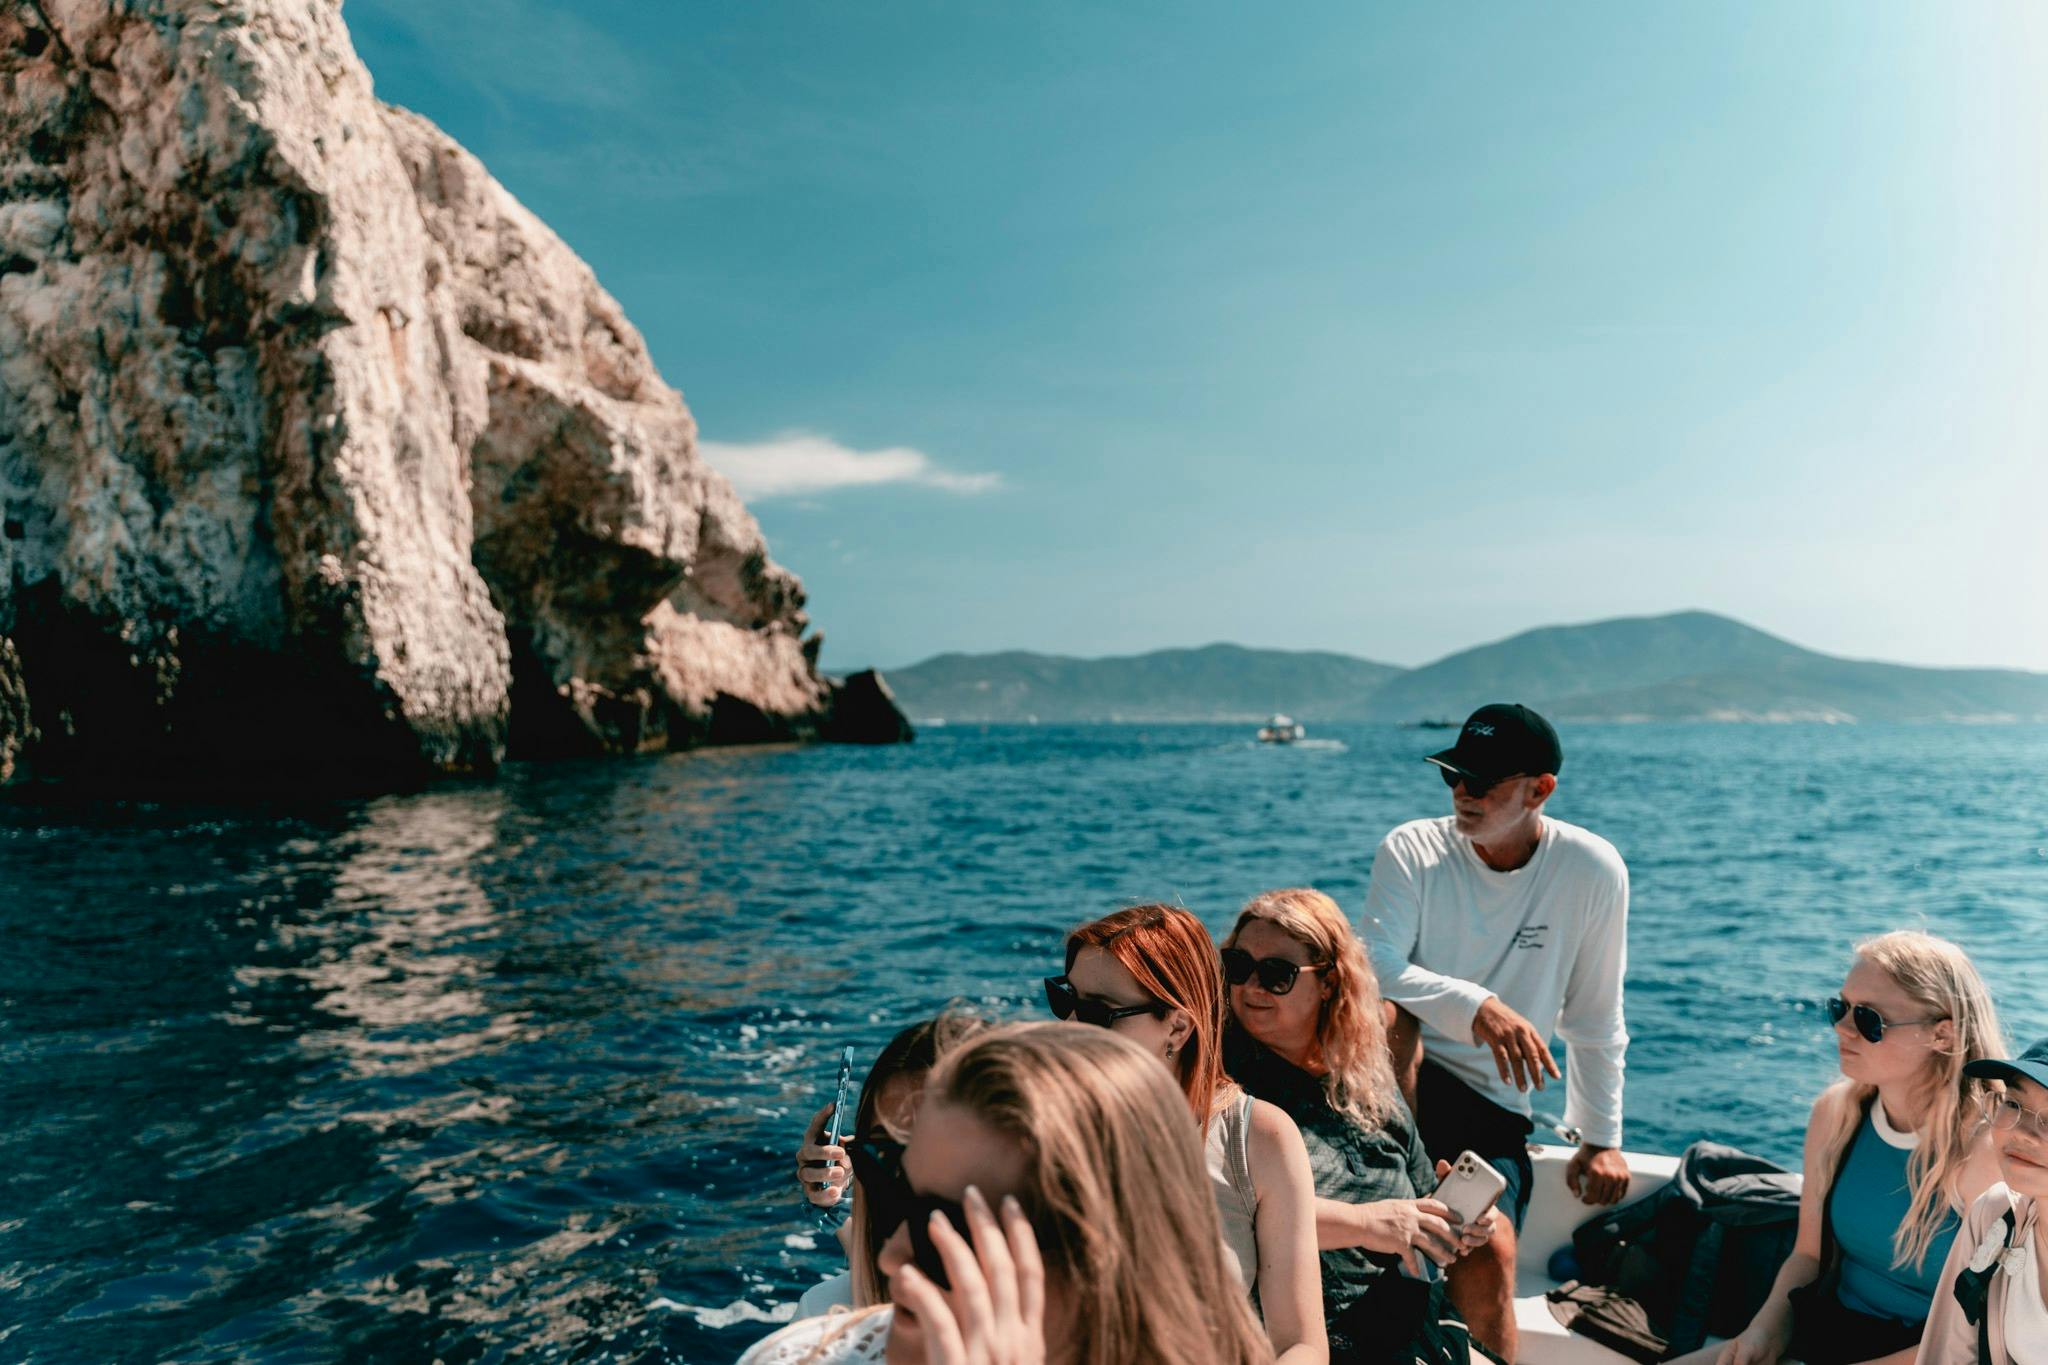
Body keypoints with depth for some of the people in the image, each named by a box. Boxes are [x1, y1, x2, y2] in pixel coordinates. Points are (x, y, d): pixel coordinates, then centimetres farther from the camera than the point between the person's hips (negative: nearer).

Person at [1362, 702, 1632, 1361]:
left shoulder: (1591, 870, -5)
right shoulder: (1412, 850, -8)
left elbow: (1595, 1018, 4)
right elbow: (1375, 966, -22)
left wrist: (1600, 1137, 7)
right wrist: (1478, 1007, -37)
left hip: (1492, 1104, 1)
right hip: (1400, 1082, 0)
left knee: (1488, 1257, -21)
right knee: (1385, 1015, -32)